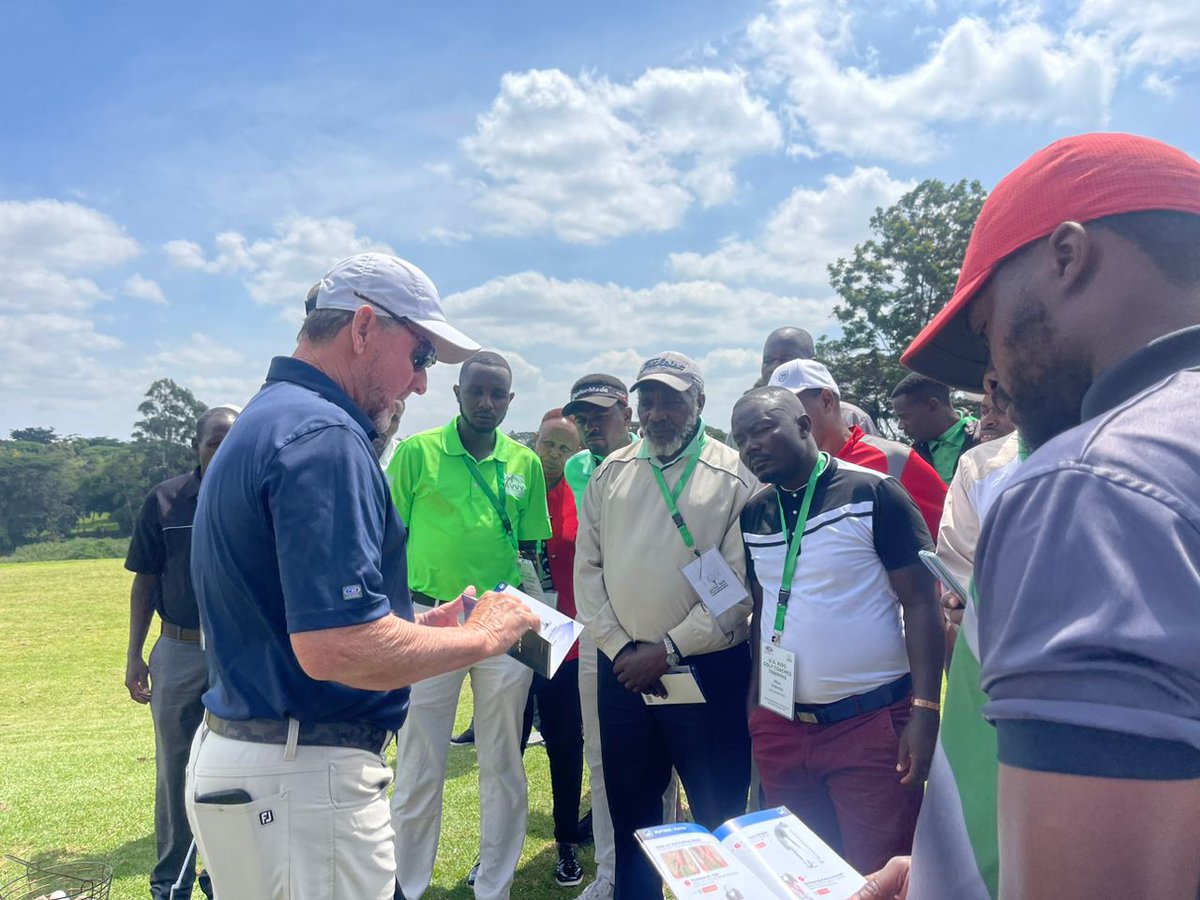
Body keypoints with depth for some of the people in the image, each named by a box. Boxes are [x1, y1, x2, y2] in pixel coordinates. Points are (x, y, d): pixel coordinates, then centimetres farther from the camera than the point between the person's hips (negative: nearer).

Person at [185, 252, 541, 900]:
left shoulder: (264, 421, 12)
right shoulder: (323, 437, -21)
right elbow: (335, 648, -29)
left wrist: (421, 627, 13)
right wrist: (484, 634, -15)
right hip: (304, 776, -10)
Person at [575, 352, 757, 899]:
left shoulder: (735, 477, -6)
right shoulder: (612, 473, 7)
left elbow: (740, 586, -11)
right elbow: (587, 567, 6)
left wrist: (668, 650, -13)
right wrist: (619, 648, -4)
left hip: (706, 670, -4)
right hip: (621, 669, 4)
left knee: (719, 814, 9)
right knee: (629, 809, 19)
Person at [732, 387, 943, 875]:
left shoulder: (873, 493, -11)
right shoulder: (753, 514, 6)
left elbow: (922, 604, -11)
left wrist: (924, 711, -17)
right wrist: (756, 703, 11)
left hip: (872, 722, -5)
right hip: (779, 726, 5)